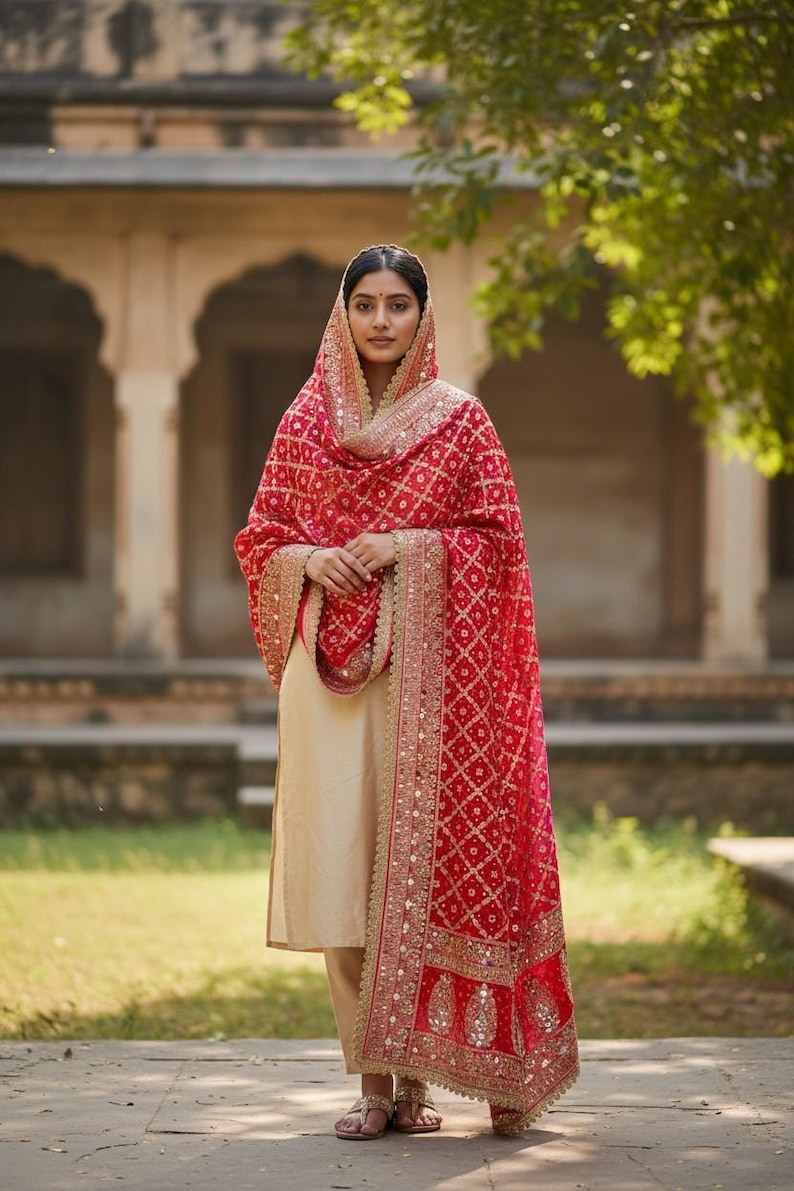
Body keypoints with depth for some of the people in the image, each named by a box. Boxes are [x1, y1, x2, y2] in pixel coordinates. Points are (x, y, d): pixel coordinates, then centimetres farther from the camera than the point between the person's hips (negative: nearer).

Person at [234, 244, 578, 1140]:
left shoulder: (459, 420, 6)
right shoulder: (306, 420, 12)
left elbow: (498, 538, 2)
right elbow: (260, 535, 13)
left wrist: (409, 547, -12)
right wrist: (310, 560, -7)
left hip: (426, 660, -2)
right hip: (328, 660, 2)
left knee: (418, 859, -6)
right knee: (338, 860, -2)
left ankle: (416, 1074, 1)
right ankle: (371, 1080, 3)